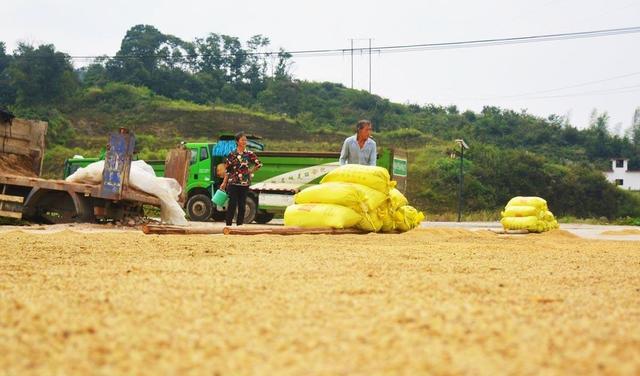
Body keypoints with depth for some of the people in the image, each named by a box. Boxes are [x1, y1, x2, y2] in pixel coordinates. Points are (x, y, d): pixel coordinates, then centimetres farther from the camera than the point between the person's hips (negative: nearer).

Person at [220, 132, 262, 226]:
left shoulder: (249, 154, 3)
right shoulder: (232, 154, 0)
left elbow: (259, 165, 12)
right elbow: (227, 169, 4)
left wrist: (250, 172, 10)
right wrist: (224, 183, 2)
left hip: (245, 184, 2)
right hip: (233, 183, -2)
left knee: (242, 205, 5)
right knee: (232, 204, -4)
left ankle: (239, 225, 12)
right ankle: (228, 224, 1)